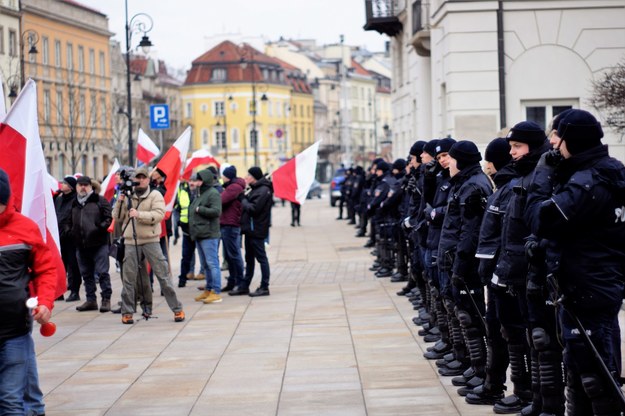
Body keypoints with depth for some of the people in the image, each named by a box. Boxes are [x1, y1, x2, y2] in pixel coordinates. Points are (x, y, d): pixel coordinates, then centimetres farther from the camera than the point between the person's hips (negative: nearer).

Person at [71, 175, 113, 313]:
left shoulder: (100, 201, 0)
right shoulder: (74, 203, 17)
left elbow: (108, 218, -4)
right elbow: (71, 222, 26)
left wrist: (101, 227, -18)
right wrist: (72, 232, 12)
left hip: (99, 244, -6)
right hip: (81, 245, 6)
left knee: (102, 272, -6)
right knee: (86, 274, 11)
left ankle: (106, 299, 1)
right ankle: (90, 300, 19)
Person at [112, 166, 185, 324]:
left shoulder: (155, 195, 1)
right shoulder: (127, 196, 11)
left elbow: (159, 215, -14)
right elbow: (117, 217, 8)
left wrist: (139, 214, -24)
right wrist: (120, 202, -7)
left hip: (151, 241, -3)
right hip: (131, 242, 3)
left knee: (163, 275, -2)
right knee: (129, 278, 5)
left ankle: (177, 309, 3)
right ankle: (127, 312, 15)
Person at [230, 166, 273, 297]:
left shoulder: (263, 190, -15)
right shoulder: (255, 189, 16)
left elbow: (253, 209, -22)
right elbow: (248, 206, 16)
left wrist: (243, 199, -10)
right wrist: (244, 198, 0)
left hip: (257, 231, -10)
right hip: (250, 230, 10)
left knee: (261, 258, -4)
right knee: (249, 259, 14)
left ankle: (264, 287, 0)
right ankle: (245, 286, 21)